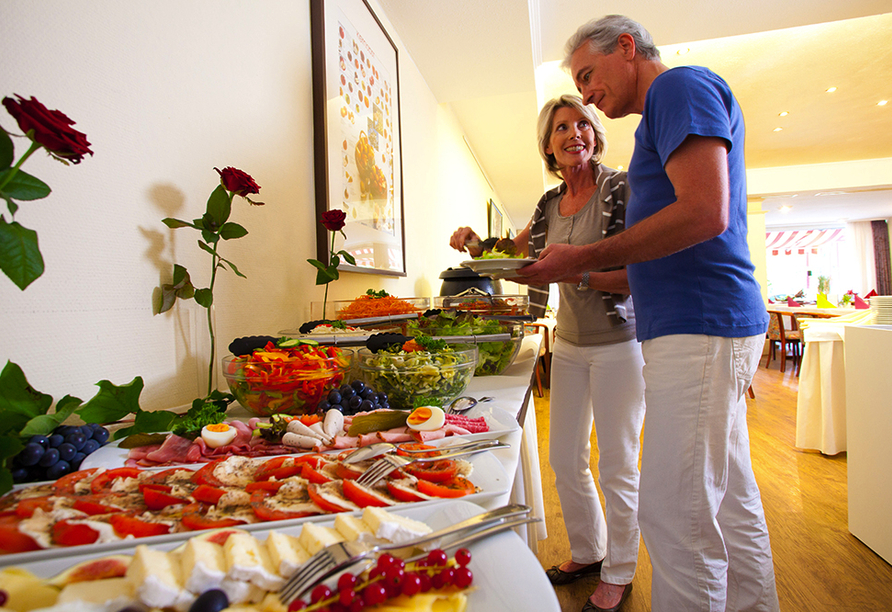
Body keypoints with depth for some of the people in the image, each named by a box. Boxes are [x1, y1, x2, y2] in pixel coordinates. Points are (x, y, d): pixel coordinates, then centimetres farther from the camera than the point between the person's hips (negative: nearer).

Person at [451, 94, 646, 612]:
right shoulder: (550, 204, 8)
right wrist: (476, 243, 1)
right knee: (564, 459, 13)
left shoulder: (622, 189, -10)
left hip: (618, 344, -6)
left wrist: (579, 273, -30)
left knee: (616, 464, 4)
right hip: (569, 344, 6)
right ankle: (587, 553, 37)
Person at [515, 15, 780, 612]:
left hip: (698, 328, -10)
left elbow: (705, 213, -19)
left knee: (677, 518, -5)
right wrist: (579, 277, 17)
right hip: (704, 323, 10)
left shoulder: (682, 84, -3)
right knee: (732, 505, 17)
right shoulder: (667, 117, 26)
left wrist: (586, 258, -13)